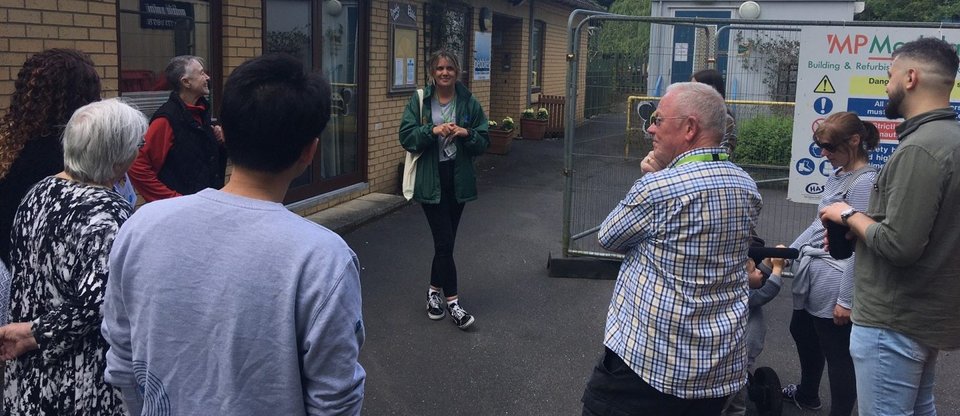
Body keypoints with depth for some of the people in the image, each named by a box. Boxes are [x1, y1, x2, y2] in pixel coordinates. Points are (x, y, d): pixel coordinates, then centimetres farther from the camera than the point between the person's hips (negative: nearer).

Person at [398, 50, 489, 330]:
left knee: (445, 240, 12)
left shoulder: (469, 103, 3)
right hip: (430, 179, -3)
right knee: (445, 241, -4)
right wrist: (433, 130, -22)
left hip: (458, 178, 3)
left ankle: (434, 292, 30)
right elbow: (406, 137, -7)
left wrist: (466, 133, -15)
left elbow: (484, 141, 5)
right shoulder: (419, 101, -3)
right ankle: (452, 302, 5)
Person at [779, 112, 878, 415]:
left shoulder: (865, 182, -19)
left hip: (833, 280, -11)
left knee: (837, 354, 2)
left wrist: (846, 300, -20)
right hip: (812, 275, 11)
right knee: (801, 333, 27)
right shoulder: (837, 175, 11)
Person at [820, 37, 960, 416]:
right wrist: (862, 223, 5)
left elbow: (899, 244, -27)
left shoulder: (920, 148, -23)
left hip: (894, 320, -10)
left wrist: (850, 216, -11)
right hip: (928, 311, 10)